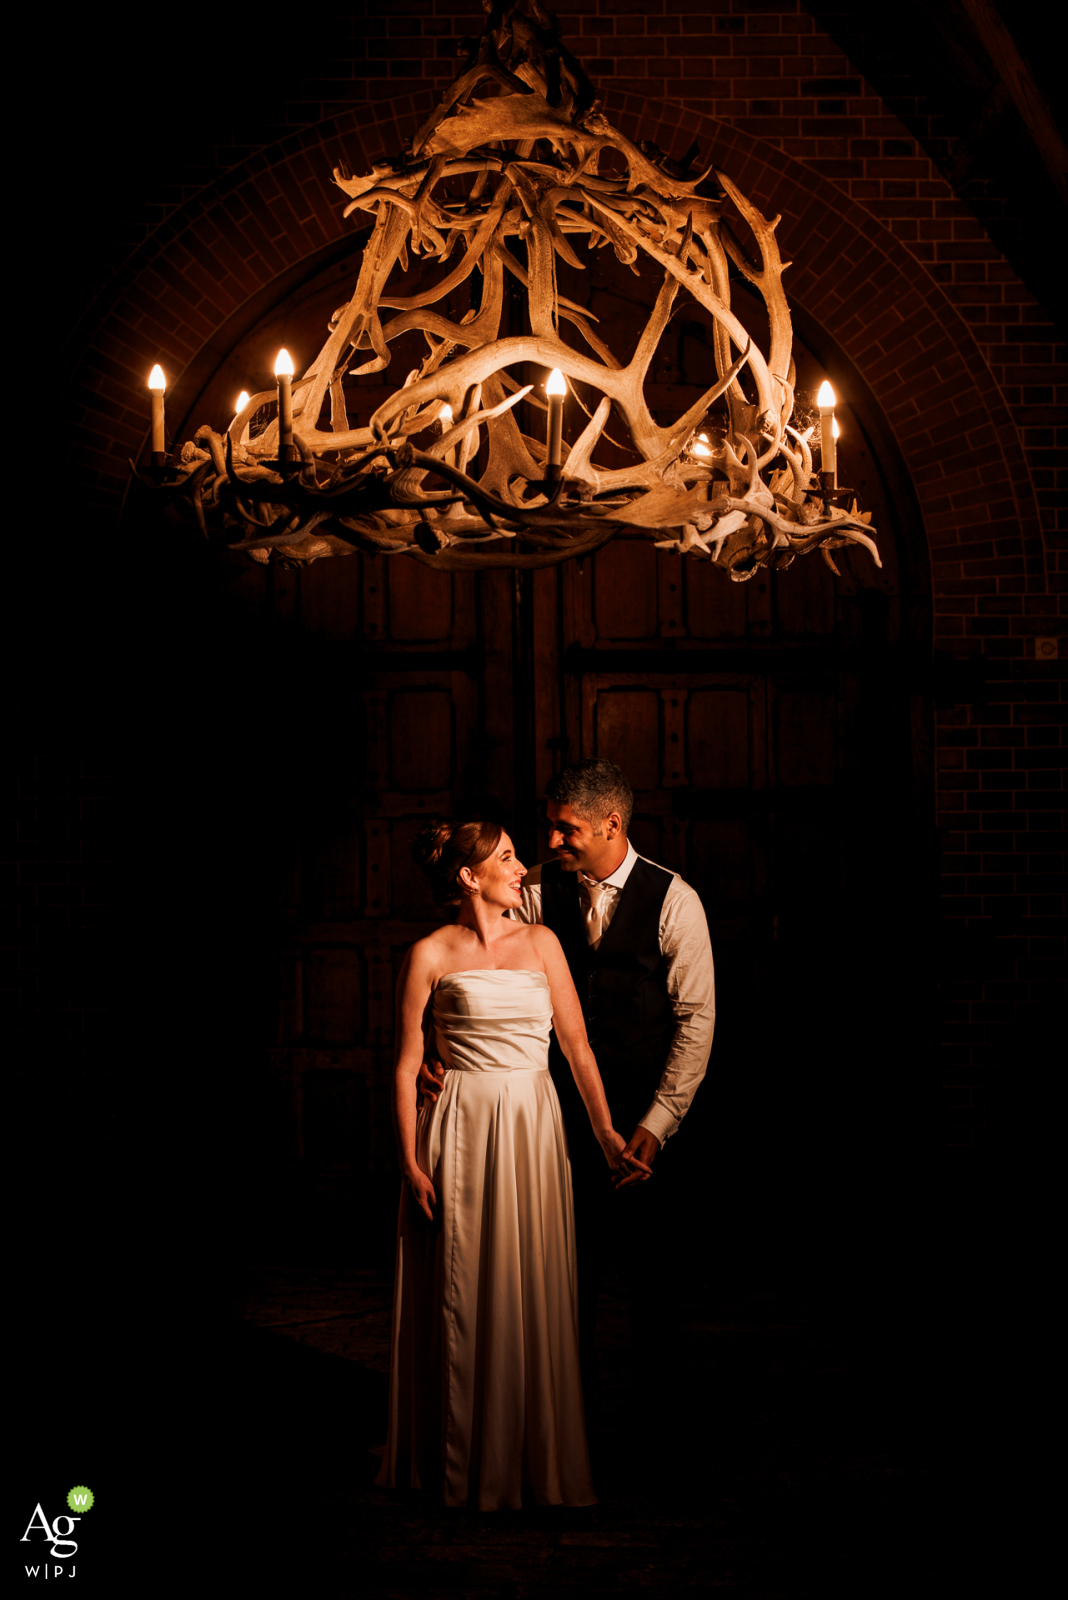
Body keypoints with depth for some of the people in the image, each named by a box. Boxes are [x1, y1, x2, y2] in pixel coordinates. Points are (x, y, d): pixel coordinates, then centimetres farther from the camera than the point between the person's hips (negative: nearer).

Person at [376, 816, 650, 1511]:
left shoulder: (541, 942, 8)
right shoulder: (431, 954, -1)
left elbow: (577, 1043, 5)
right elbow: (407, 1064, 0)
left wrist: (607, 1133, -2)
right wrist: (411, 1162, -6)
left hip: (535, 1129, 3)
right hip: (461, 1132, -3)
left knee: (535, 1296, 6)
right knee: (463, 1299, 3)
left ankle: (540, 1464, 18)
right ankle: (463, 1472, 17)